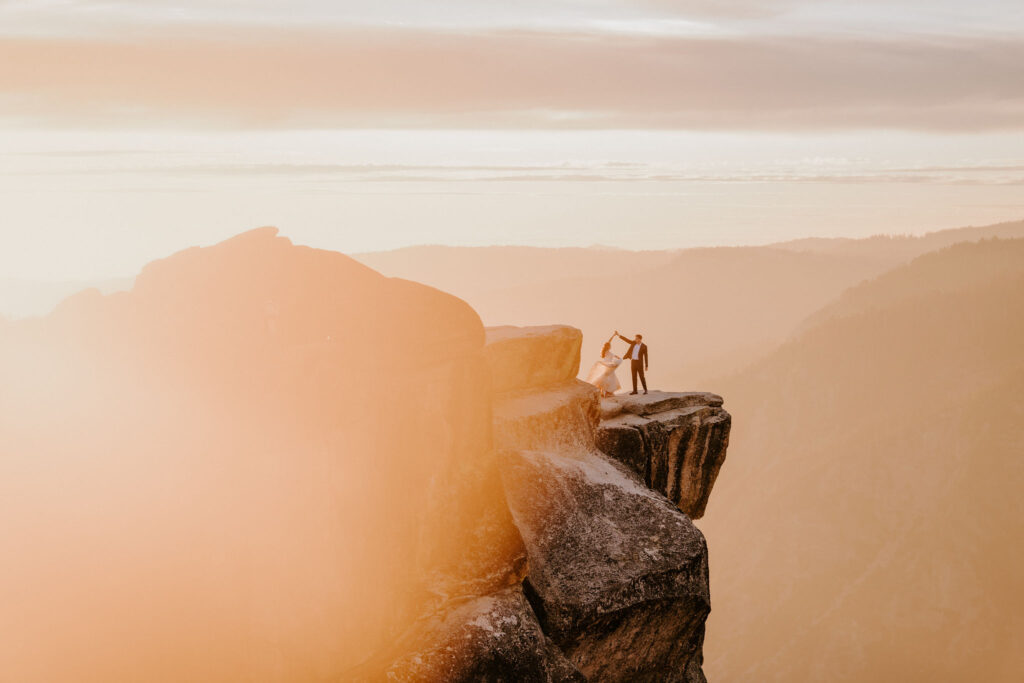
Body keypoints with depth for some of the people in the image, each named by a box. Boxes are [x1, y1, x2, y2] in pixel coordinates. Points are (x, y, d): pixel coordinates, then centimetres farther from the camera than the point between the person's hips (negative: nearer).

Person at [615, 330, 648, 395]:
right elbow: (626, 340, 5)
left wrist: (646, 366, -7)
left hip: (639, 362, -5)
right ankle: (635, 390, 8)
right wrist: (618, 335, -2)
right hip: (633, 362, 5)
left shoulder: (644, 346, -8)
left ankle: (645, 390, 9)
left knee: (641, 376, -3)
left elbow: (645, 356, -6)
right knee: (634, 376, 4)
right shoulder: (634, 343, 5)